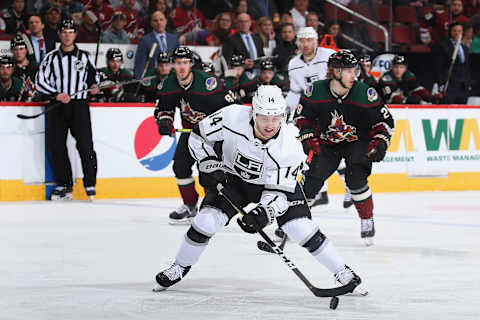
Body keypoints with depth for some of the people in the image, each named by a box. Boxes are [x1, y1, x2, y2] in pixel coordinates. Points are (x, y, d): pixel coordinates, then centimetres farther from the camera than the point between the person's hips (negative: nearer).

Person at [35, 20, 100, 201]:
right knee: (55, 146, -2)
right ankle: (64, 185, 7)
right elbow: (39, 82, 0)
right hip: (56, 105, 1)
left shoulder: (84, 56, 10)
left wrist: (94, 85, 2)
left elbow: (93, 74, 24)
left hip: (79, 105, -1)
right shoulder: (51, 58, 6)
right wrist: (57, 94, -13)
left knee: (85, 145, -11)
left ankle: (90, 184, -3)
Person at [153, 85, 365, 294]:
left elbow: (279, 191, -25)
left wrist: (264, 213, -41)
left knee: (302, 228, -14)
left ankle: (342, 272, 2)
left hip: (278, 182, -1)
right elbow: (199, 136, -13)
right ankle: (180, 267, 10)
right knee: (206, 221, -14)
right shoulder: (232, 118, -31)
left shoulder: (290, 148, -30)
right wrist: (210, 166, -19)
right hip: (232, 179, 1)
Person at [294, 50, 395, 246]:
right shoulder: (315, 91, -17)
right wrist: (309, 139, -11)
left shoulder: (365, 94, -20)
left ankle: (367, 222, -2)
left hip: (357, 142, -1)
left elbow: (384, 120, -9)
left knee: (355, 178, -21)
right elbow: (302, 116, 0)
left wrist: (380, 142, -22)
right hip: (326, 143, 2)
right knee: (313, 177, -12)